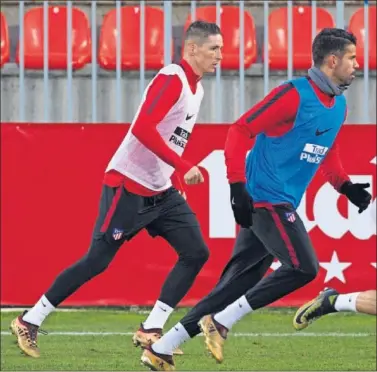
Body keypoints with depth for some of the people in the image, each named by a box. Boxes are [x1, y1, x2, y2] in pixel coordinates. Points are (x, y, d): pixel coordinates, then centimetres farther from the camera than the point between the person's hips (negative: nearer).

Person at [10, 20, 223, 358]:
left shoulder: (196, 88, 11)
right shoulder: (172, 78, -17)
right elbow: (142, 128, -29)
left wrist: (176, 180, 18)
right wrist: (183, 167, -30)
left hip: (161, 192, 9)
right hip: (128, 186, -9)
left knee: (196, 252, -3)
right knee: (97, 261, -6)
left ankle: (151, 331, -1)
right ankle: (29, 321, 6)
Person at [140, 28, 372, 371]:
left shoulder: (338, 107, 13)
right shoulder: (294, 95, -13)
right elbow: (241, 131, -14)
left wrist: (345, 186, 14)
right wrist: (237, 185, -21)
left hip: (281, 206, 9)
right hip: (265, 198, -9)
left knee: (234, 287, 6)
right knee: (304, 267, -20)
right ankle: (220, 323, -13)